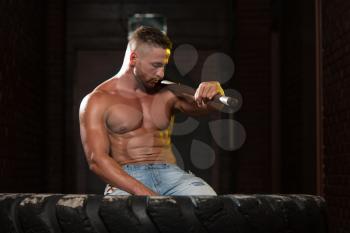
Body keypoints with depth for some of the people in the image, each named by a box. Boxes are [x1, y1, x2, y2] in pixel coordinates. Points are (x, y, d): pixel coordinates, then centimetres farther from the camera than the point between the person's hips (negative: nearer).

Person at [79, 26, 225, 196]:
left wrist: (214, 90, -20)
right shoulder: (97, 101, 5)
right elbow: (96, 160, -6)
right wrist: (141, 191, -21)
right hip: (126, 180, -3)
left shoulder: (166, 94, 18)